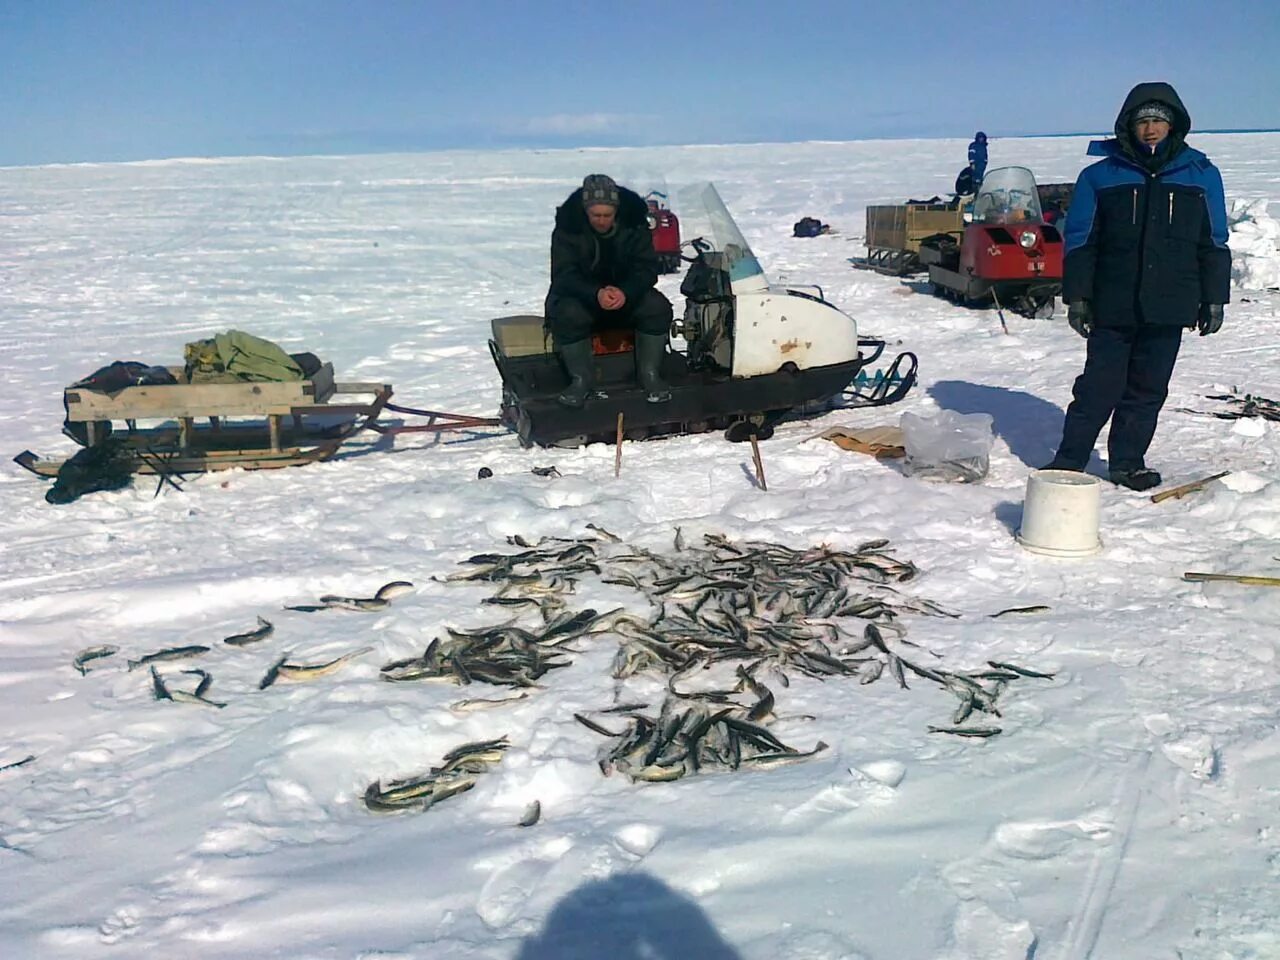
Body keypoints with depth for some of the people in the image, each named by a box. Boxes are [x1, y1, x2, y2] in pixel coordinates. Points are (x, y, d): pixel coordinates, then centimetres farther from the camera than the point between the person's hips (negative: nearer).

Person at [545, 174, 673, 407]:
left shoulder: (634, 222, -11)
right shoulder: (568, 226, -15)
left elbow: (647, 268, -13)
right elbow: (563, 275, -20)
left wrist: (626, 292, -35)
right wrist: (596, 294, -40)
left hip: (627, 294, 2)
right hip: (580, 294, -2)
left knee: (658, 308, -25)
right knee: (567, 315, -34)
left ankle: (650, 374, -13)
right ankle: (582, 379, -20)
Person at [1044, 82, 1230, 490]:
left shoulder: (1201, 175, 8)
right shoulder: (1100, 176, 3)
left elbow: (1214, 243, 12)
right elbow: (1079, 241, 5)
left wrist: (1214, 299, 8)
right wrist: (1076, 296, 0)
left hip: (1170, 308, 2)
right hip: (1112, 307, -2)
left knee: (1148, 389, 8)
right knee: (1099, 387, -2)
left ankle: (1128, 462, 19)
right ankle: (1069, 461, 8)